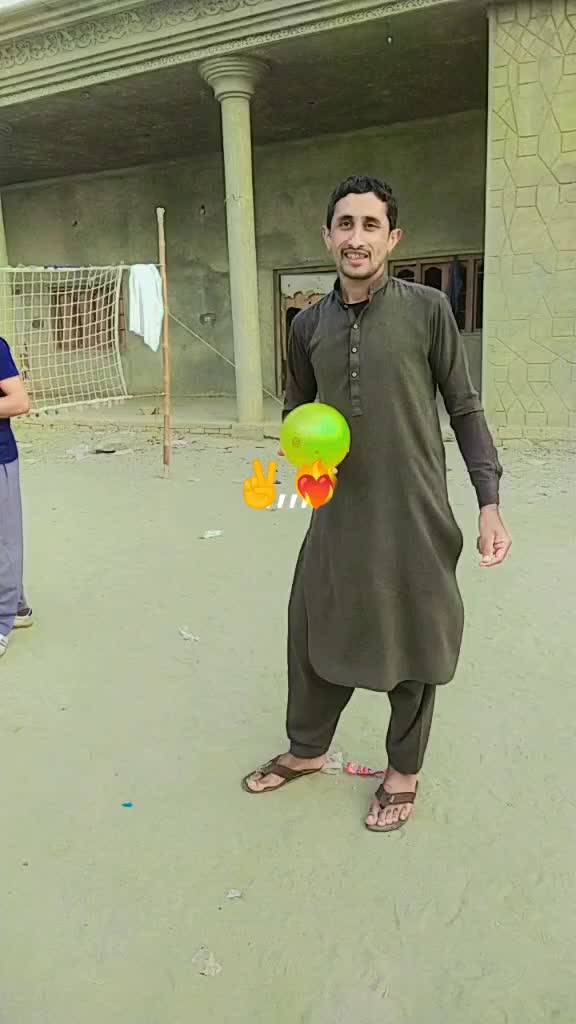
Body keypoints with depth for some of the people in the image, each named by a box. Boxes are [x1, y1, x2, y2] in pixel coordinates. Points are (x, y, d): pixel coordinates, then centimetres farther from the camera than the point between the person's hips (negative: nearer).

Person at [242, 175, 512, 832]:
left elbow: (464, 408, -2)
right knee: (314, 631, 13)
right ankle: (306, 749, 39)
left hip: (415, 513, -3)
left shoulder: (427, 310, -6)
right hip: (338, 509, 4)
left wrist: (490, 501, -9)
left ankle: (404, 771, 33)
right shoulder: (309, 325, 4)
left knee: (413, 643, 9)